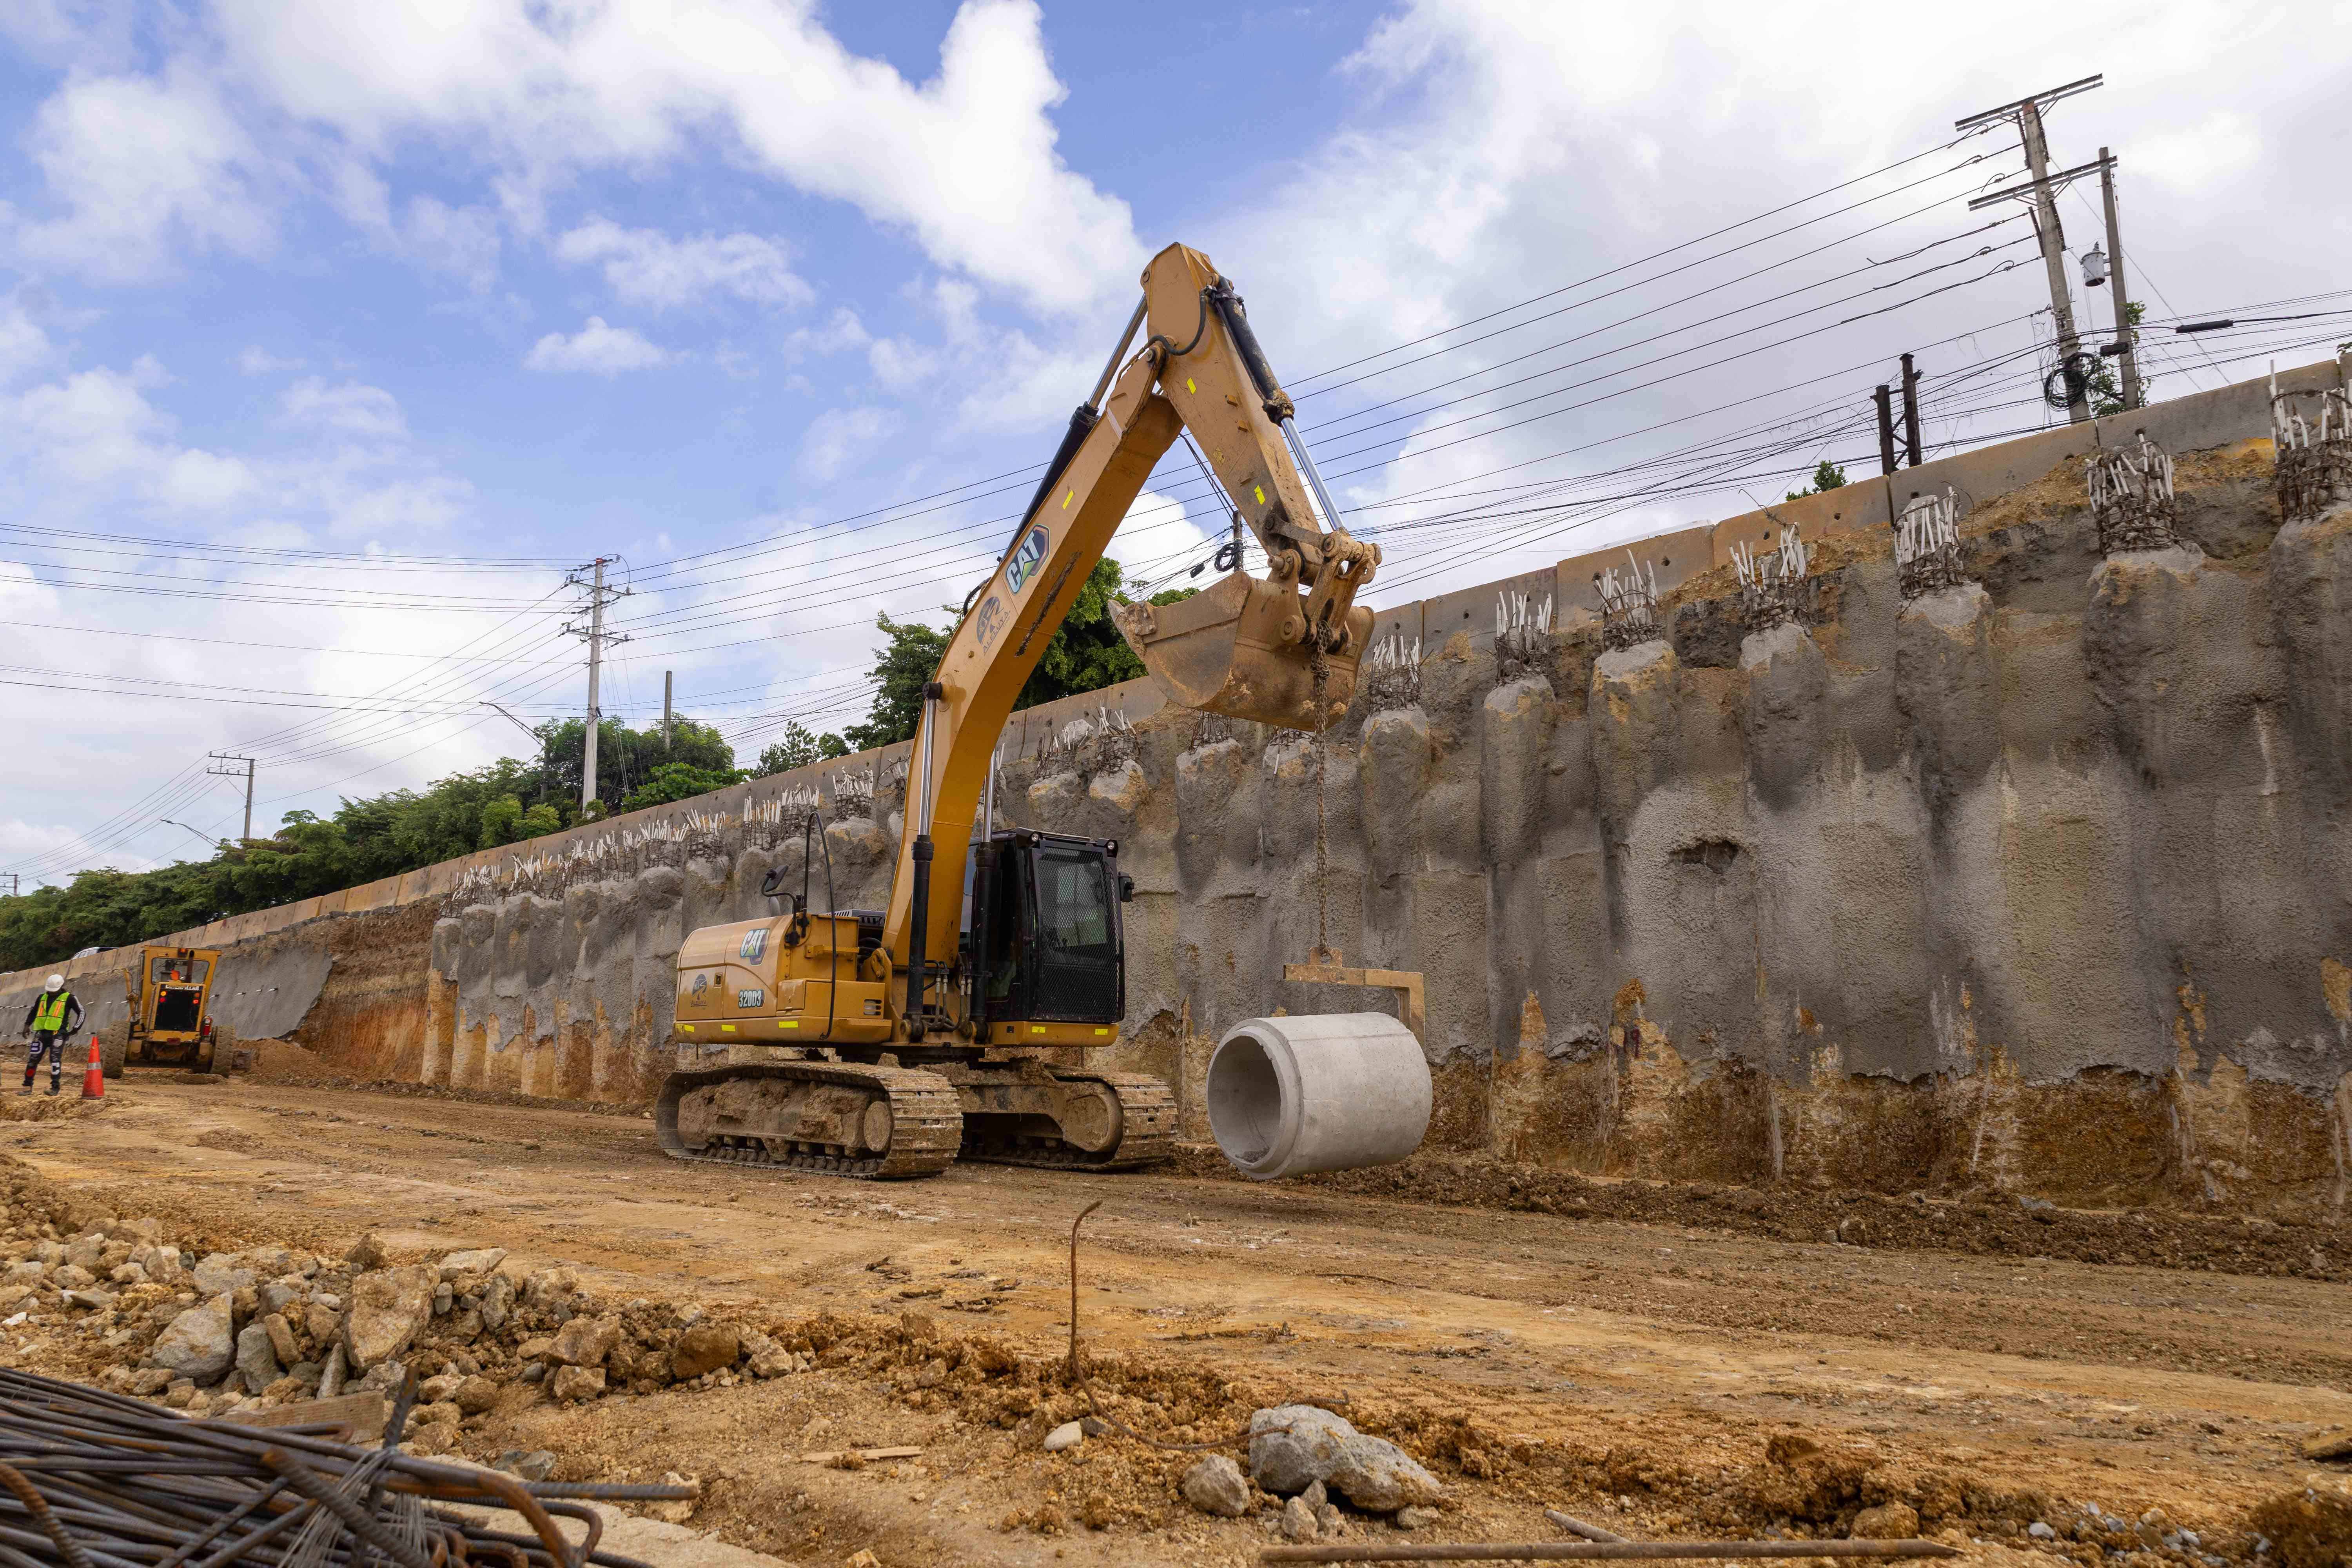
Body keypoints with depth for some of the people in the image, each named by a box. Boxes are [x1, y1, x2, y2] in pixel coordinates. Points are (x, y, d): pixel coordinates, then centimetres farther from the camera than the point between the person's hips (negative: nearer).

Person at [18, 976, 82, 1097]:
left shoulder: (68, 998, 1)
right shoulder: (42, 998, 14)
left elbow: (81, 1013, 3)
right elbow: (33, 1011, 26)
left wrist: (75, 1029, -2)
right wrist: (27, 1025, 11)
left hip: (58, 1034, -5)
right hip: (42, 1033, 5)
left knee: (55, 1059, -9)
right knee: (33, 1059, 3)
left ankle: (55, 1087, -7)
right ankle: (27, 1086, 12)